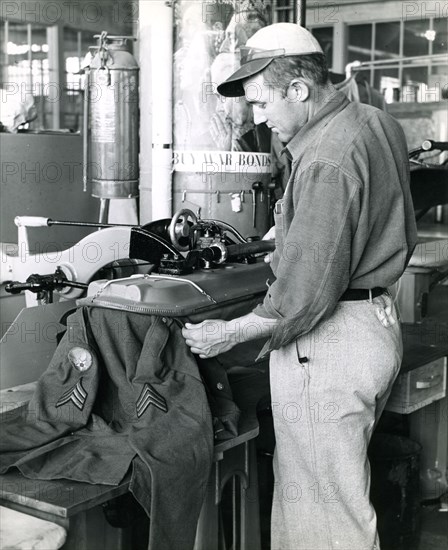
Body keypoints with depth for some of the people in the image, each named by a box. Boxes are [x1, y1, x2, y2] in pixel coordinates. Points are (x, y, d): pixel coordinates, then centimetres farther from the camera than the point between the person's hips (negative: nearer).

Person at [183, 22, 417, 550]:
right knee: (343, 484, 20)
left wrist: (233, 332, -12)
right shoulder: (378, 122, 8)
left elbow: (308, 291, -24)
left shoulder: (324, 161, -23)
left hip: (327, 342, -10)